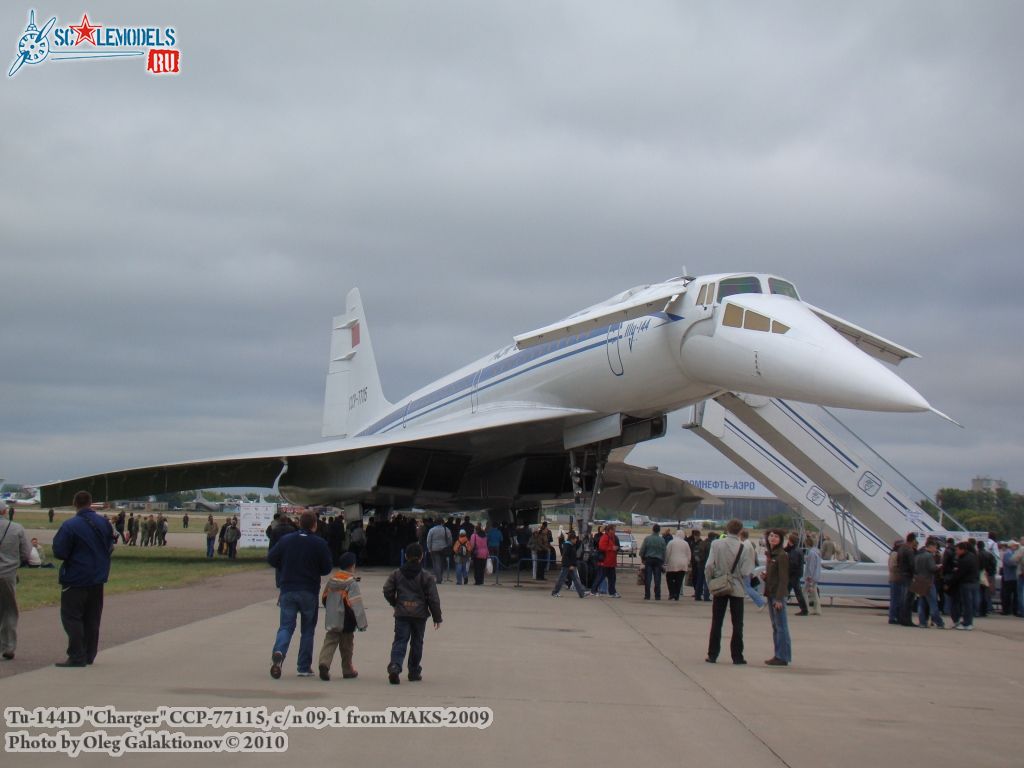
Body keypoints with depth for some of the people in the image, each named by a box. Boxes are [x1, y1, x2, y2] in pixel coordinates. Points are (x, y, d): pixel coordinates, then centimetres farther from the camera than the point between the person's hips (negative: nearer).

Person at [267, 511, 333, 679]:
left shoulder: (286, 540, 0)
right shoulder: (319, 544, -7)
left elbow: (271, 558, 1)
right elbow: (326, 569, -4)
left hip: (288, 590, 1)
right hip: (309, 592, -1)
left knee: (286, 626, 4)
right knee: (307, 629, 11)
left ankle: (279, 652, -25)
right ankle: (304, 667, 11)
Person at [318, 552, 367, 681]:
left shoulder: (331, 579, 7)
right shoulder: (352, 583, -13)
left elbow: (324, 599, 16)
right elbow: (356, 604, -18)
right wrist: (362, 622, -16)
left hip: (331, 620, 4)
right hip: (346, 622, -4)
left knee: (330, 641, 2)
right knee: (346, 646, 10)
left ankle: (324, 663, -23)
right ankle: (347, 670, 21)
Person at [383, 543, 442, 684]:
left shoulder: (396, 574, 2)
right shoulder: (426, 577, -4)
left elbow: (387, 591, 3)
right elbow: (433, 598, -4)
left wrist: (395, 603, 22)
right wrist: (437, 617, 3)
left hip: (402, 614, 1)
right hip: (420, 614, -1)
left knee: (400, 641, -2)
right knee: (417, 643, 12)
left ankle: (395, 666, -26)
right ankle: (414, 672, 18)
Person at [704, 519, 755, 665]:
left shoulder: (716, 544, -7)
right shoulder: (744, 548, -9)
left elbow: (709, 567, -10)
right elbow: (746, 573, -13)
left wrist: (710, 583, 4)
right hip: (737, 589, -1)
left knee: (716, 623, 9)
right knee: (737, 625, 7)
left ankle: (712, 655, 9)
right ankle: (737, 656, 7)